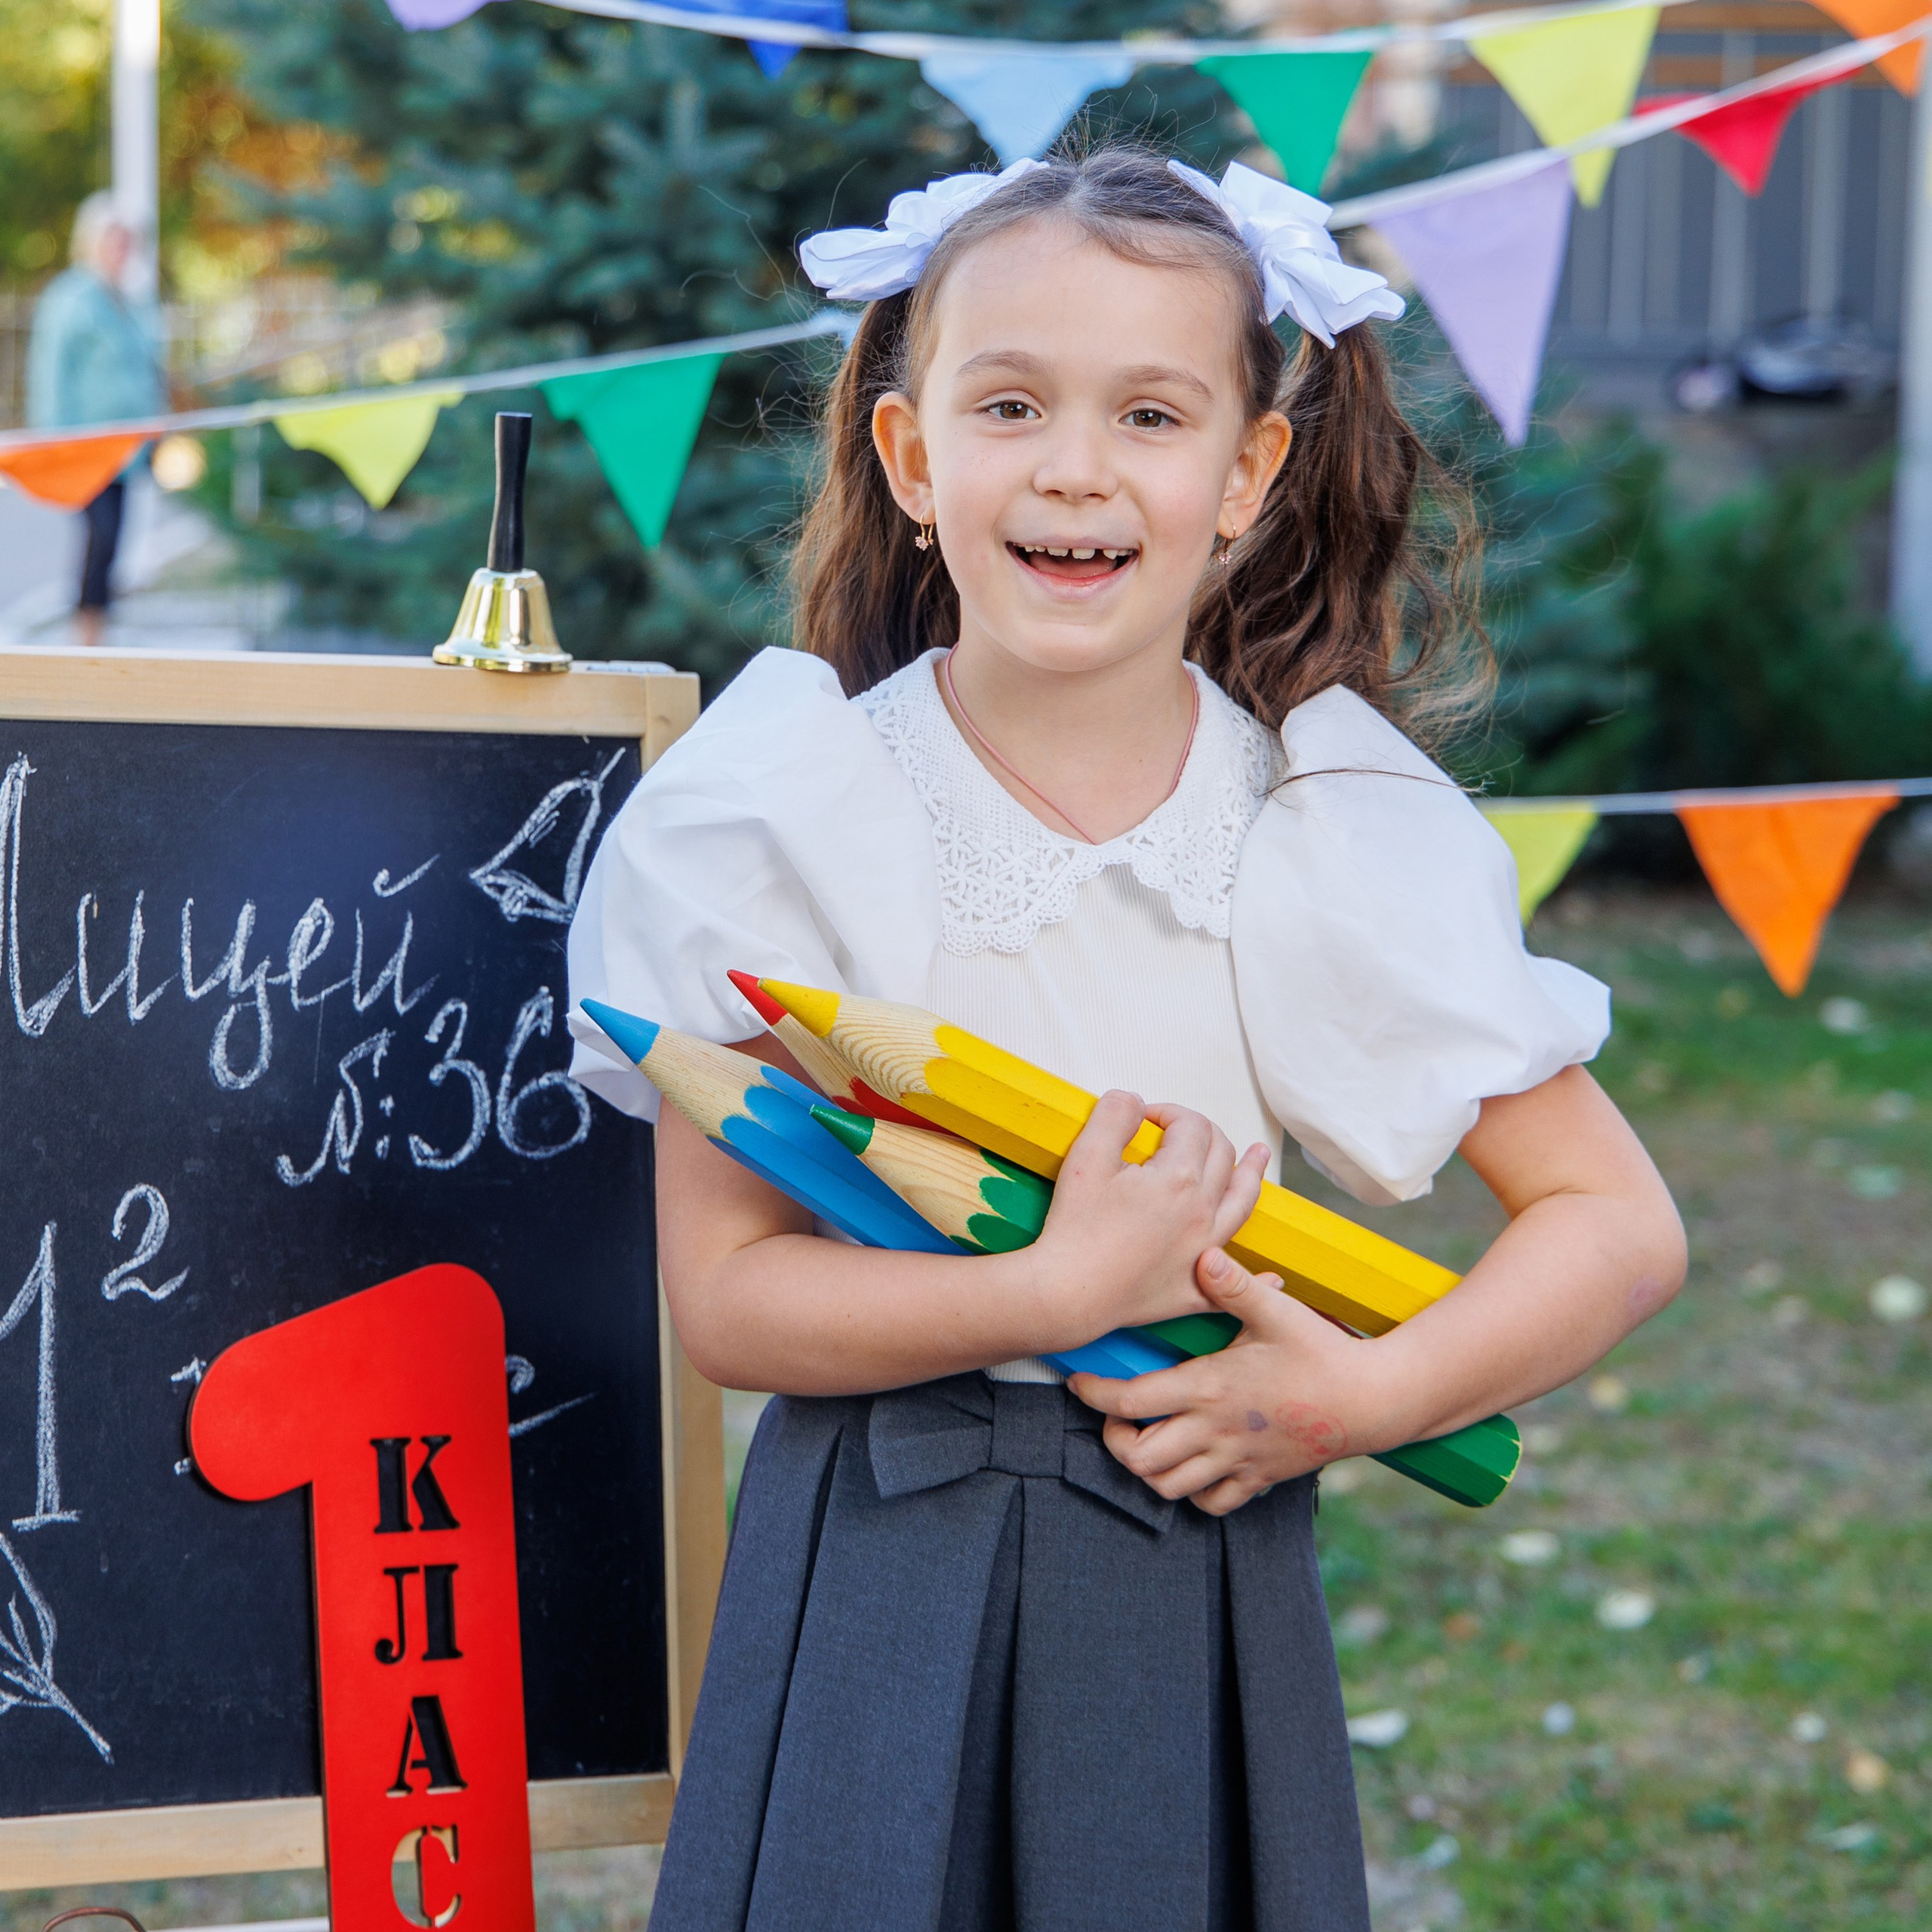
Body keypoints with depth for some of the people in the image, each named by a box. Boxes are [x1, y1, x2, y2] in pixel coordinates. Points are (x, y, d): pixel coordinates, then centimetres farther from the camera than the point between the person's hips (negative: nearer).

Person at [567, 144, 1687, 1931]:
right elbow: (724, 1291, -11)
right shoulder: (781, 806, -9)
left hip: (1208, 1586, 1)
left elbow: (1622, 1227, -1)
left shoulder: (1352, 832, -6)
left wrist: (1368, 1397, -15)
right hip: (882, 1588, -1)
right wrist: (1067, 1291, -22)